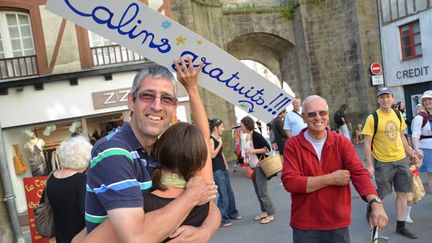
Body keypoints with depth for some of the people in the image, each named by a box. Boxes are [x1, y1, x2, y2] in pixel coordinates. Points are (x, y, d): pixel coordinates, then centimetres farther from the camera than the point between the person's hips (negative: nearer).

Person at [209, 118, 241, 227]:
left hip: (223, 169, 9)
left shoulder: (218, 138, 12)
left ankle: (232, 213, 34)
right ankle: (221, 219, 5)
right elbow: (213, 155, -23)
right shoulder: (211, 139, -14)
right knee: (223, 195, -6)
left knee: (230, 193, 17)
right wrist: (220, 144, -18)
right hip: (216, 170, -9)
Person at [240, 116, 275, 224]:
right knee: (258, 191, 15)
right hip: (252, 167, 8)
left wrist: (253, 151, -22)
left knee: (263, 192, -3)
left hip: (260, 167, -8)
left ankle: (270, 215, 7)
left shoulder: (256, 136, -16)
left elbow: (267, 148, -20)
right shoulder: (246, 137, 7)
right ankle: (264, 212, 27)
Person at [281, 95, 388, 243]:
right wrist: (331, 178, -16)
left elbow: (359, 172, -13)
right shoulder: (293, 145, -7)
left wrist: (375, 203, -30)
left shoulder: (342, 142, -1)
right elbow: (290, 182, -17)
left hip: (338, 223, 2)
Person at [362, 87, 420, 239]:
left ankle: (401, 226, 21)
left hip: (401, 160, 6)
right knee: (381, 195, 3)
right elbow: (367, 143, -14)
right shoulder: (373, 118, -13)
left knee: (402, 193, 10)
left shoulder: (398, 115, 5)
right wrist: (369, 165, -17)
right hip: (383, 162, -5)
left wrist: (409, 152, 17)